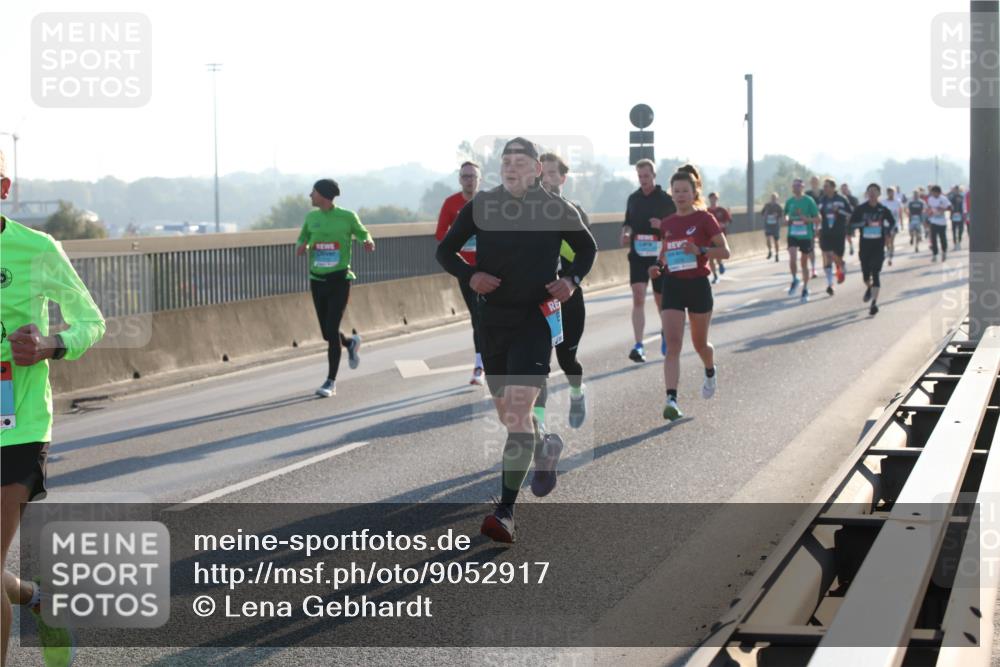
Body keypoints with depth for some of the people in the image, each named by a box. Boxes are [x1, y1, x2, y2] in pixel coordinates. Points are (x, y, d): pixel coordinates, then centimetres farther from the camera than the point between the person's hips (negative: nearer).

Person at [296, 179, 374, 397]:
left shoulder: (347, 216, -5)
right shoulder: (311, 217, 6)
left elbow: (362, 233, 8)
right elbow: (302, 239, 17)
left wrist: (368, 242, -15)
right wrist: (301, 247, -6)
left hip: (340, 279, -5)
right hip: (317, 280, 5)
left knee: (332, 331, -11)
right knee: (327, 333, 8)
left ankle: (331, 382, -2)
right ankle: (351, 343, 43)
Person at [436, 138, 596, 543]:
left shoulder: (557, 209, -3)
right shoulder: (482, 205, 1)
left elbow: (587, 247, 14)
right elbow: (445, 251, 9)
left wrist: (573, 280, -4)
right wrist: (469, 275, -10)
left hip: (536, 320, -4)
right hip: (492, 319, 4)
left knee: (517, 413, -15)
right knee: (506, 414, 15)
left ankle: (505, 511, -16)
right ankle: (543, 452, 49)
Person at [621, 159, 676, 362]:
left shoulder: (666, 200, -3)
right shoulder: (633, 199, 8)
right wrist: (625, 234, -3)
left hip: (659, 255, -2)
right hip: (637, 255, 2)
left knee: (660, 298, 11)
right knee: (638, 297, -13)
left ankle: (666, 332, 40)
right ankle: (638, 346, -17)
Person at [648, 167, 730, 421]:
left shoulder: (705, 219, -6)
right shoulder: (667, 223, 6)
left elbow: (725, 251, -8)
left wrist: (700, 250, -23)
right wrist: (659, 265, 2)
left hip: (698, 284, -2)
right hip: (672, 285, 2)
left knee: (699, 343, 14)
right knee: (672, 345, -12)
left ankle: (711, 372, 49)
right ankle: (671, 399, -20)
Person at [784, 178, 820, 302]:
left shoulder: (809, 201, -6)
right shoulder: (789, 201, 5)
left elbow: (817, 218, -5)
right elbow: (786, 214, 22)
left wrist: (805, 219, -21)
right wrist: (788, 219, -1)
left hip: (806, 236, -2)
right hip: (792, 235, 2)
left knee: (804, 263, 7)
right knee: (792, 258, -21)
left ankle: (805, 289, 20)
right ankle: (794, 280, 2)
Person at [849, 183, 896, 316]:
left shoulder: (883, 209, 0)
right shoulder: (861, 209, -2)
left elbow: (892, 222, 14)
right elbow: (852, 223, -6)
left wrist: (887, 233, -1)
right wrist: (865, 223, -21)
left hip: (878, 245, -1)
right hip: (865, 244, 1)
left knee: (875, 273, -10)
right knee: (865, 273, 8)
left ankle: (874, 303, -10)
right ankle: (869, 288, 45)